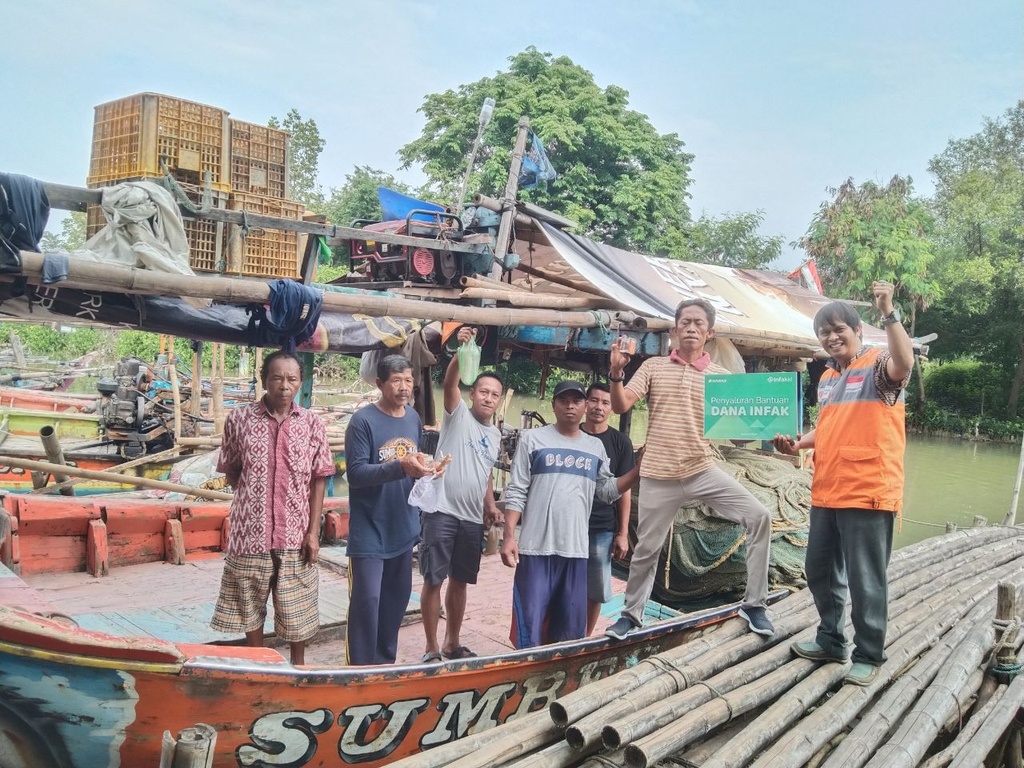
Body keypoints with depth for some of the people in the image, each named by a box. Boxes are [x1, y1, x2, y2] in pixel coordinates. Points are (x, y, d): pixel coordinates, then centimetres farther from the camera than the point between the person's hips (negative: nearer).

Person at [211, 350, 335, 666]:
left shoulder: (312, 423, -2)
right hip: (250, 530, 0)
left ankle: (298, 665, 32)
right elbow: (230, 471, 8)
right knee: (249, 606, 15)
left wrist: (313, 531, -4)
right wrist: (251, 500, 0)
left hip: (295, 533, 0)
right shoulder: (239, 418, -3)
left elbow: (318, 480, 0)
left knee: (297, 607, 11)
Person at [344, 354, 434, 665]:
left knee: (397, 599, 15)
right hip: (370, 531, -6)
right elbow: (355, 473, -21)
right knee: (366, 602, -4)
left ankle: (386, 665, 31)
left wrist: (422, 467, -4)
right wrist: (400, 467, -32)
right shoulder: (363, 420, -14)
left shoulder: (414, 417, 6)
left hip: (403, 528, 7)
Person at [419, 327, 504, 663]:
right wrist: (462, 352, -37)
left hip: (473, 518, 6)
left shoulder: (495, 435, 17)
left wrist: (491, 505, 13)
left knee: (460, 581, 14)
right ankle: (431, 648, 9)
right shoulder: (458, 413, -2)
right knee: (434, 580, -1)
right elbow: (449, 384, -21)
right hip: (441, 511, -6)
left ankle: (452, 643, 27)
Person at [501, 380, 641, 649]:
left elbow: (608, 490, 13)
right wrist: (509, 536, -10)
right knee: (530, 623, -1)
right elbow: (516, 492, -3)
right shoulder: (533, 438, 1)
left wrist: (639, 469, 2)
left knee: (570, 627, 12)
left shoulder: (596, 447, 13)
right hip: (536, 546, -4)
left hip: (576, 549, 4)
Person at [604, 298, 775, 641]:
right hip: (658, 476, -1)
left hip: (703, 471, 1)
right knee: (646, 549, 8)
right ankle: (632, 613, 31)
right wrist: (616, 373, -23)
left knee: (759, 516, -13)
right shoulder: (652, 367, 3)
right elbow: (620, 406, -6)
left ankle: (753, 604, 0)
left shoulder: (721, 376, 5)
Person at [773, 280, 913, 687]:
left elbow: (904, 364, -32)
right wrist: (798, 443, 9)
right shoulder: (827, 378, 16)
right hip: (826, 493, 8)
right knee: (819, 570, 17)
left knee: (865, 580, 1)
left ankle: (868, 656, 17)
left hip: (868, 494, -8)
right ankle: (830, 640, 34)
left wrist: (889, 313, -36)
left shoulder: (878, 365, -7)